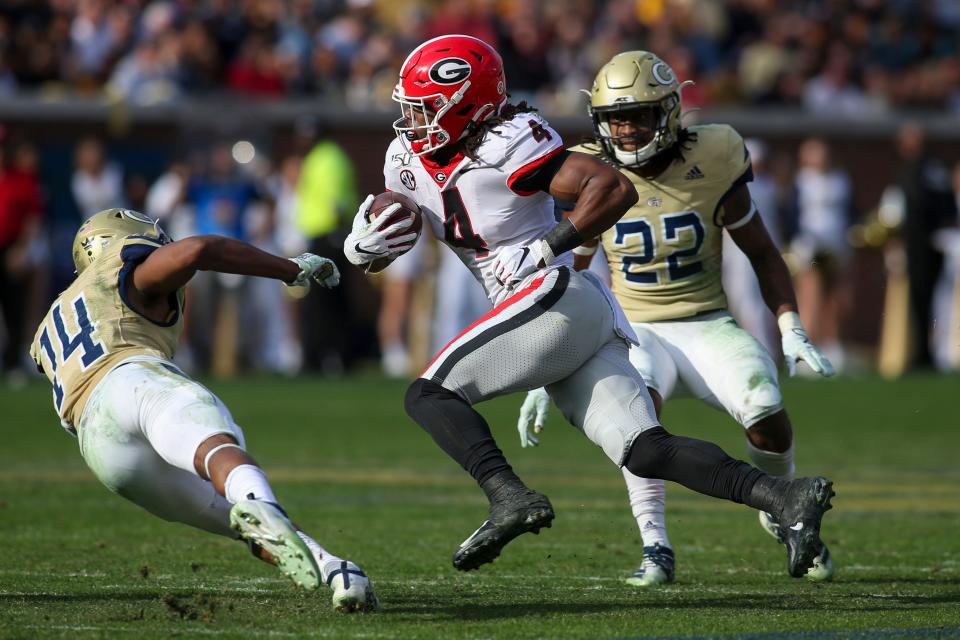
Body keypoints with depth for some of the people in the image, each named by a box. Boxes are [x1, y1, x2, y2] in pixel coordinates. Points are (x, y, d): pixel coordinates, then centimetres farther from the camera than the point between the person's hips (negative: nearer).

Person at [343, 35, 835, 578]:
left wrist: (546, 248, -18)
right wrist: (362, 247, 0)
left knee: (430, 394, -11)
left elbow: (615, 188, -16)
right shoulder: (410, 159, 14)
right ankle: (785, 499, -14)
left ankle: (511, 498, -28)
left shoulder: (505, 146, -11)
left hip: (556, 298, -8)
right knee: (646, 451, -5)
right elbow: (382, 244, 24)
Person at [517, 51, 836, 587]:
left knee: (768, 417, -25)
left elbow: (762, 253, 5)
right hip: (637, 331, 0)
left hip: (708, 325, 0)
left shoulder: (711, 162, -8)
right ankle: (656, 548, -27)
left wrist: (793, 331, -7)